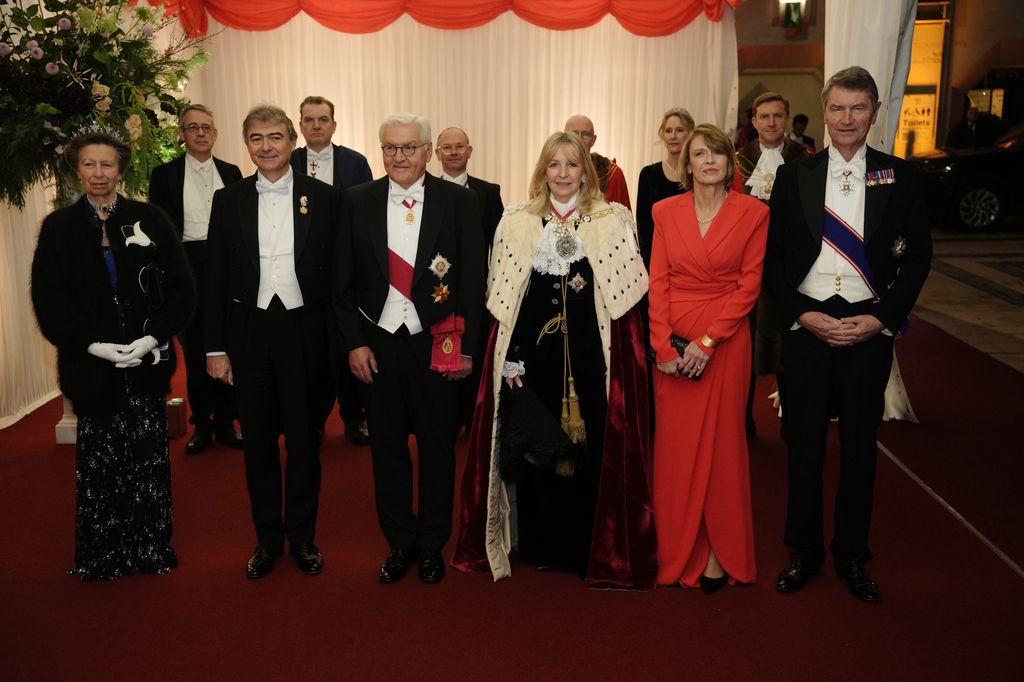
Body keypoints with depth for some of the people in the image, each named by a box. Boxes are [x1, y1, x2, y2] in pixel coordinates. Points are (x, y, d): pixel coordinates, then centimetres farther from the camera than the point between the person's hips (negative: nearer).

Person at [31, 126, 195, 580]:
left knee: (149, 455, 3)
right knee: (99, 459, 4)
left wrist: (154, 337, -10)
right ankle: (102, 555, 18)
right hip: (92, 365, 0)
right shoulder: (59, 227, 6)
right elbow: (49, 301, 2)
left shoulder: (149, 219, 5)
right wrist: (92, 345, -10)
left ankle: (152, 549, 16)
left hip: (146, 361, 0)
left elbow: (180, 287, 2)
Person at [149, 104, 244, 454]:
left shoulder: (231, 172, 10)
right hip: (187, 268, -1)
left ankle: (225, 421, 17)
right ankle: (201, 424, 16)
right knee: (194, 347, 5)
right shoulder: (165, 174, 3)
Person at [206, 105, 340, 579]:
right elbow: (216, 279, 5)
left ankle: (302, 536, 25)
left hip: (304, 332, -1)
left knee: (304, 439, 9)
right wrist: (216, 348, 1)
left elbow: (336, 272, 0)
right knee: (258, 441, 10)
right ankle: (267, 538, 26)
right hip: (249, 332, 2)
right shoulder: (228, 200, 5)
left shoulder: (323, 197, 0)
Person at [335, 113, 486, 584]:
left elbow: (473, 277, -3)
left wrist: (467, 346, -6)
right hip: (378, 343, 2)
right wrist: (354, 342, -3)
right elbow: (343, 281, 4)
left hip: (438, 344, -1)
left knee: (438, 448, 10)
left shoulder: (459, 201, -3)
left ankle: (432, 545, 28)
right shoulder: (357, 201, 2)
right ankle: (399, 543, 28)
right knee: (387, 447, 11)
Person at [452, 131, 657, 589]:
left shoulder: (614, 221, 3)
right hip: (533, 350, 2)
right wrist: (509, 358, -1)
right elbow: (502, 298, 4)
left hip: (591, 353, -1)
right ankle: (537, 545, 25)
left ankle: (587, 548, 21)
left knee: (589, 447, 3)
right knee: (531, 446, 7)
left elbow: (628, 290, 1)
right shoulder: (516, 223, 6)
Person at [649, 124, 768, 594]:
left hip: (725, 341, -2)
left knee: (720, 443, 3)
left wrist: (707, 342, -12)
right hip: (671, 344, 2)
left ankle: (719, 552, 16)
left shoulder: (753, 213, -1)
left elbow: (749, 285, -5)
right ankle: (677, 550, 19)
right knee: (674, 445, 5)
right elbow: (657, 281, 1)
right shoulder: (665, 211, 5)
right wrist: (663, 345, -8)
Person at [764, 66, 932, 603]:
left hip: (870, 329, 0)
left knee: (860, 444, 10)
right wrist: (801, 315, -9)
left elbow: (917, 257, 3)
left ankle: (852, 554, 27)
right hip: (806, 326, 0)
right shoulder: (793, 176, 3)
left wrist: (881, 319, -8)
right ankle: (804, 552, 24)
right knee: (804, 442, 8)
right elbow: (771, 257, 2)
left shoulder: (900, 177, 3)